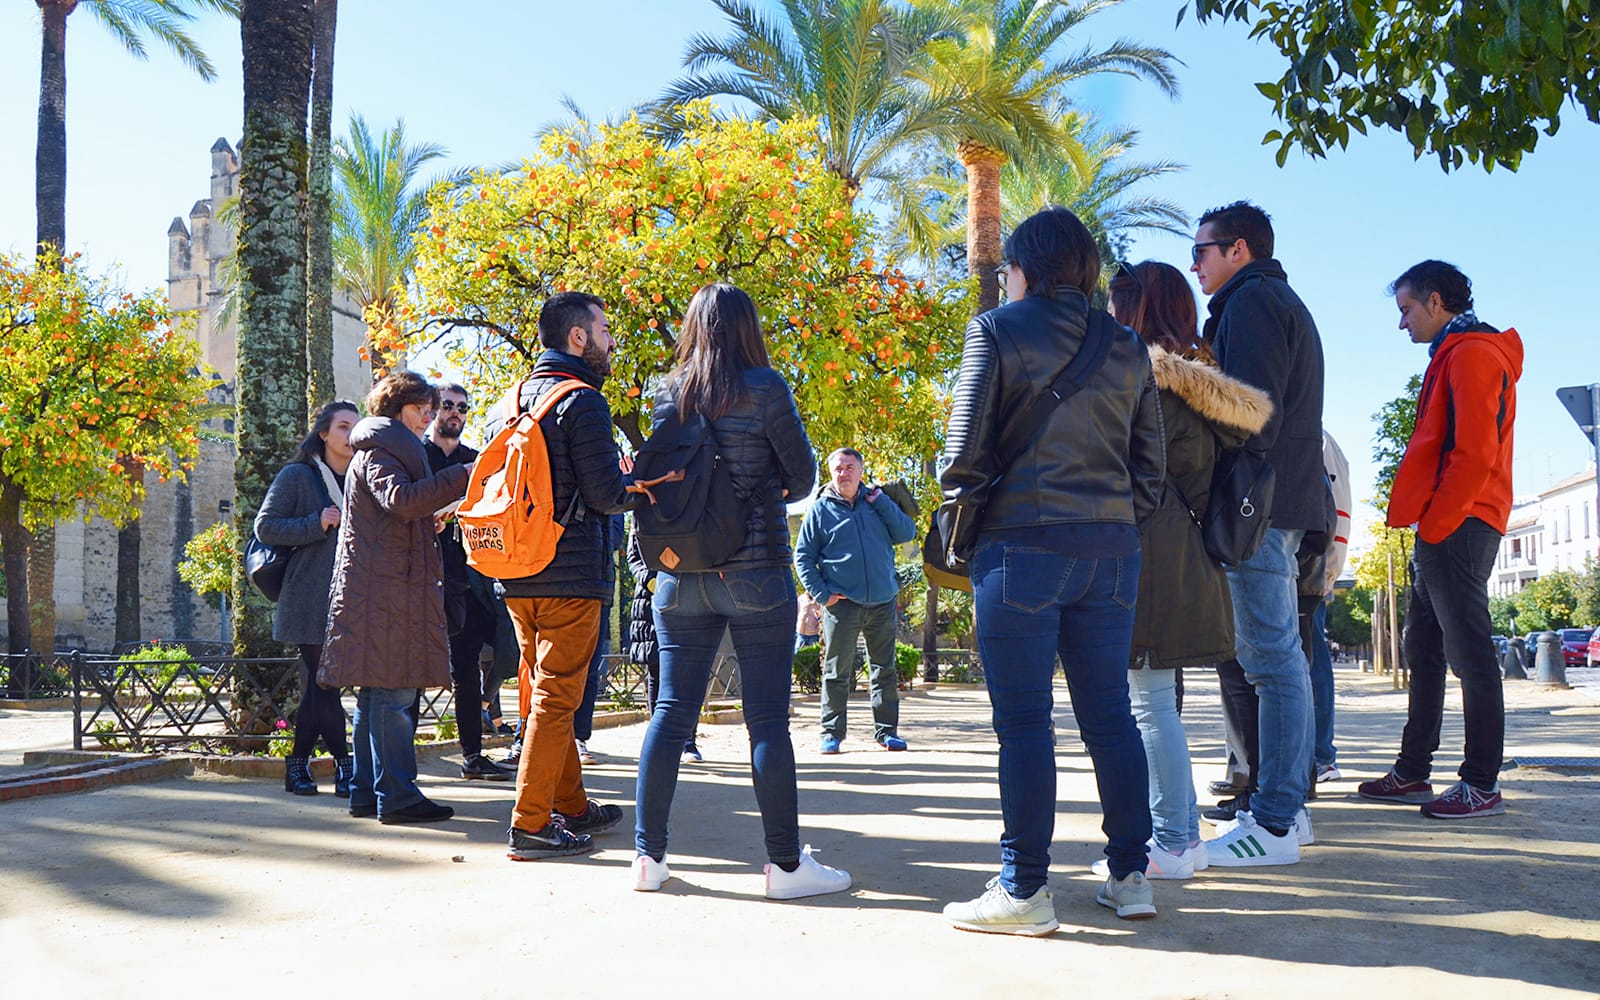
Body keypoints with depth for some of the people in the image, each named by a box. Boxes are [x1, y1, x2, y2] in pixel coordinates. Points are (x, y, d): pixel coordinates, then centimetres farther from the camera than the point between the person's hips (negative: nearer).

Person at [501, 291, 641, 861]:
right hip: (569, 576, -8)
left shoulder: (518, 399, 13)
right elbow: (605, 496, -16)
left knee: (544, 692, 16)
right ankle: (530, 826, -1)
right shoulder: (582, 402, -12)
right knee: (556, 698, -3)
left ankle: (571, 805, 29)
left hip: (518, 575, 9)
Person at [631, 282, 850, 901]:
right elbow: (803, 474, -1)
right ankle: (785, 864, 3)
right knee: (767, 716, -1)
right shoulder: (764, 387, -6)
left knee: (671, 710, 8)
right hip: (756, 570, -4)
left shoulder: (669, 391, 5)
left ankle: (649, 857, 11)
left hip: (681, 571, 4)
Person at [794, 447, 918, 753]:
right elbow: (803, 557, 1)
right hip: (842, 603, -3)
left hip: (882, 602, 3)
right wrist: (821, 594, -8)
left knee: (885, 670, 9)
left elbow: (907, 533, 2)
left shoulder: (877, 503, 11)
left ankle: (886, 730, 17)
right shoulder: (820, 509, 2)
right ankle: (831, 732, 8)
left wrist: (881, 503, -6)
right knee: (836, 671, 0)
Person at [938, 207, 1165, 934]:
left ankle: (1024, 891, 3)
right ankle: (1129, 876, 18)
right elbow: (1150, 467, 11)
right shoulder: (1126, 348, 13)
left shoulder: (997, 330, -2)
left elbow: (964, 451, -7)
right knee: (1109, 715, 11)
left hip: (1022, 545, -5)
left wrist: (954, 532, 6)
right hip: (1112, 548, 5)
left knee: (1023, 722, -1)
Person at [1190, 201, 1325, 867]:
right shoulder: (1284, 302, 25)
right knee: (1279, 655, 12)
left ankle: (1274, 822, -8)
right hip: (1285, 501, 11)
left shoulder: (1252, 300, -7)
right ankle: (1287, 805, 17)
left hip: (1260, 503, -11)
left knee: (1271, 657, -10)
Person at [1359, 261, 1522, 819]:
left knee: (1469, 653, -8)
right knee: (1424, 653, 12)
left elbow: (1475, 455, -19)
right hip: (1444, 529, 11)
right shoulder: (1455, 355, 22)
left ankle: (1481, 786, -4)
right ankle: (1412, 773, 19)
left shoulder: (1471, 354, -9)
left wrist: (1433, 524, -16)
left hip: (1457, 528, -11)